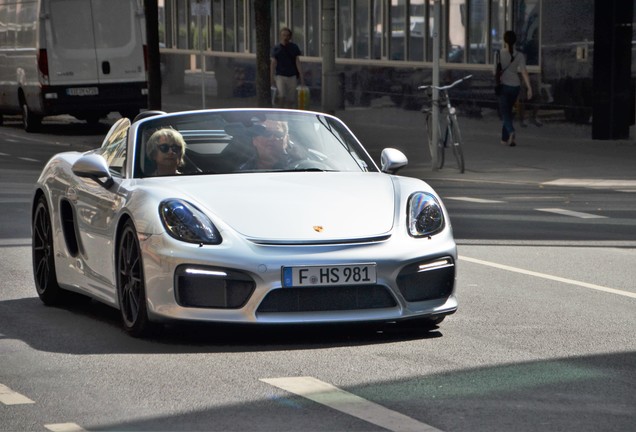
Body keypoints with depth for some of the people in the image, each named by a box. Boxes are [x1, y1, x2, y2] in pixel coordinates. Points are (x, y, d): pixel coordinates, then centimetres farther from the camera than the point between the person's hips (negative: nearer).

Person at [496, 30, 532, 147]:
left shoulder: (499, 54, -7)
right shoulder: (520, 56, -4)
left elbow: (495, 72, 0)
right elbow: (524, 72, -13)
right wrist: (529, 88, -15)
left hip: (503, 85, -3)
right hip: (515, 86, 3)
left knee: (504, 112, -5)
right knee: (508, 111, 17)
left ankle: (511, 132, -33)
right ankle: (504, 138, 21)